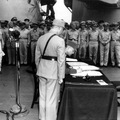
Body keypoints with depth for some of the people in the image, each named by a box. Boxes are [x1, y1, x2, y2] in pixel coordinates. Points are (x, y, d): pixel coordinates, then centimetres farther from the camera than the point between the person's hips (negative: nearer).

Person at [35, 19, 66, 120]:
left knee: (42, 96, 18)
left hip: (42, 70, 6)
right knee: (52, 98, 7)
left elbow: (37, 56, 10)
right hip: (53, 71, -6)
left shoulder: (41, 38, 3)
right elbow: (61, 60, -15)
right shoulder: (60, 41, -16)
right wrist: (61, 76, -7)